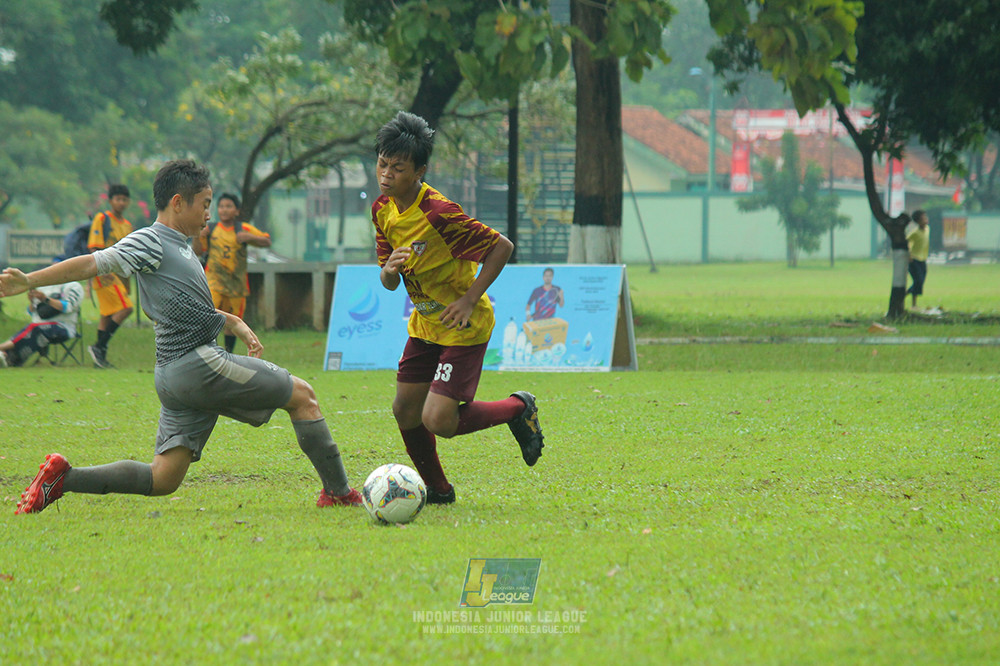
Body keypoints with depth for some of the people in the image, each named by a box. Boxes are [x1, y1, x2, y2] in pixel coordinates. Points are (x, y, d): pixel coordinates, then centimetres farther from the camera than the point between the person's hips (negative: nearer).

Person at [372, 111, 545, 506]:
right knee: (405, 412, 6)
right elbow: (388, 283, 5)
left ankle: (518, 409, 10)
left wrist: (469, 300, -21)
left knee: (439, 421, -15)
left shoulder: (439, 214, -26)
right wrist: (390, 271, -20)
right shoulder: (383, 210, -2)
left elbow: (502, 247, -20)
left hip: (463, 327, -8)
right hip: (424, 325, 8)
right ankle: (438, 490, 29)